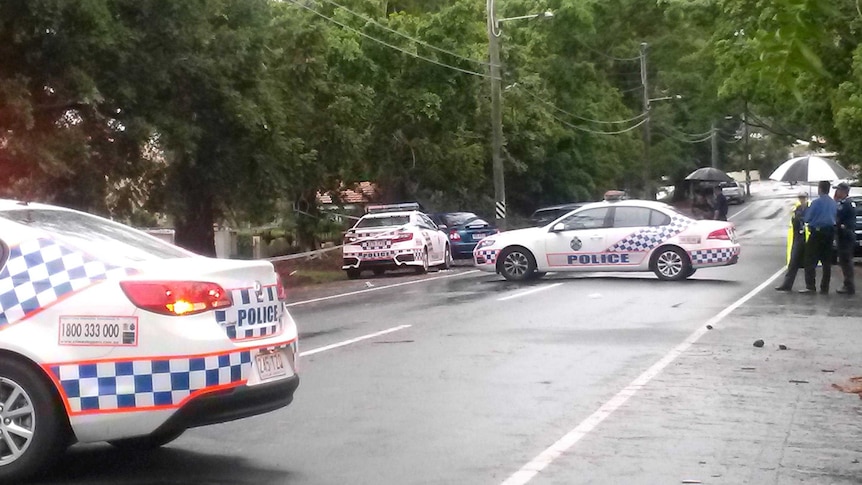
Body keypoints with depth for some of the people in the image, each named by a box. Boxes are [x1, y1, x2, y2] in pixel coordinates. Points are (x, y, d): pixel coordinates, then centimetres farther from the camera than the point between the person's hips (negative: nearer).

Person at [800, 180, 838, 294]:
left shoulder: (816, 202, -12)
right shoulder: (834, 204, 6)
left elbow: (807, 218, -7)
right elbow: (835, 218, 13)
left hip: (817, 232, -6)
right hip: (830, 233, 6)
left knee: (811, 261, -2)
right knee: (827, 262, 9)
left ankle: (810, 286, -11)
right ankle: (824, 288, 11)